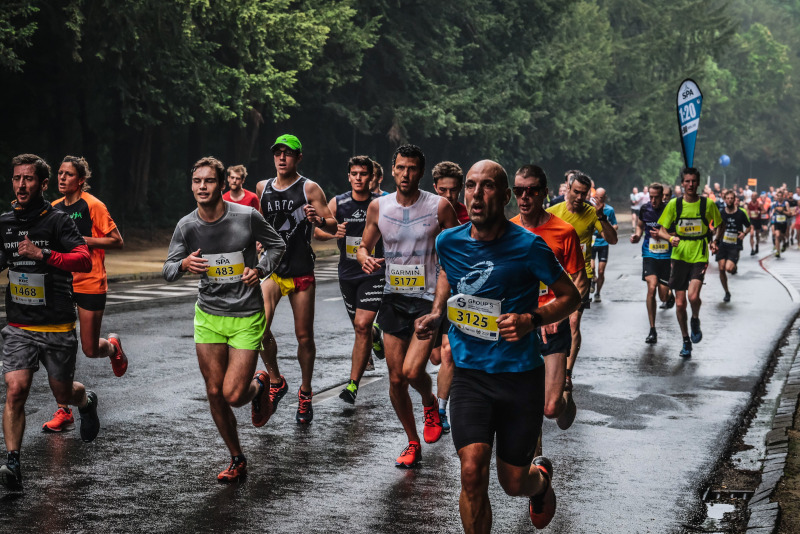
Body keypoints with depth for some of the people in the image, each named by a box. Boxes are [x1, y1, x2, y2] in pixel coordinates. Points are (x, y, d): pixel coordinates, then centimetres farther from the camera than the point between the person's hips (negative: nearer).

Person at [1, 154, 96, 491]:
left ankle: (87, 401, 49)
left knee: (63, 394, 13)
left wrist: (43, 255, -34)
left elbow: (84, 260, -24)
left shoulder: (57, 221, -10)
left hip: (58, 327, -3)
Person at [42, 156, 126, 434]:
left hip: (90, 284, -5)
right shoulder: (55, 208, 9)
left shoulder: (93, 206, -9)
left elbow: (117, 241, -10)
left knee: (90, 350, 0)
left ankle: (113, 346, 38)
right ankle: (64, 412, 2)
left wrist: (83, 239, -19)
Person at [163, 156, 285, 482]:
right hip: (208, 316, 3)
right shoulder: (187, 226, -5)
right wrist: (184, 264, -22)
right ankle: (237, 461, 24)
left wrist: (260, 270, -12)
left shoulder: (247, 217, -11)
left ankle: (259, 385, 27)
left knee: (233, 395, -10)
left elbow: (277, 246, 6)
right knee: (214, 393, 5)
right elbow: (167, 270, 0)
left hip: (247, 317, -3)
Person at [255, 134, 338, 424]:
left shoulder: (309, 189, -3)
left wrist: (318, 219, -27)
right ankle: (276, 381, 6)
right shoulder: (262, 188, 7)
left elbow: (333, 226, -7)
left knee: (304, 336, 4)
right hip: (271, 269, 2)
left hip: (302, 272, -2)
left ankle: (305, 392, 23)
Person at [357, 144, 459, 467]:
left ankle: (430, 404, 18)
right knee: (396, 378, 5)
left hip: (429, 298, -4)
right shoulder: (378, 207, 3)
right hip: (394, 298, 4)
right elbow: (364, 246, 15)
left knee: (412, 371, -18)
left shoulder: (439, 207, -7)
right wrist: (366, 259, -9)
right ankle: (413, 443, 22)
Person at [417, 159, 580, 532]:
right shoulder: (449, 242, -2)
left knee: (513, 483, 10)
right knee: (472, 471, -17)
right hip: (469, 374, 2)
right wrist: (436, 314, 5)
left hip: (521, 375, -2)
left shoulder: (528, 247, -13)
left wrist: (531, 320, -17)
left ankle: (541, 477, 48)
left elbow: (571, 296, 0)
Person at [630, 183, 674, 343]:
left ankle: (670, 295, 43)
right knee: (651, 288, -16)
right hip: (649, 255, 1)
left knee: (663, 296, 0)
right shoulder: (645, 209, 1)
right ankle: (652, 331, -8)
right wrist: (637, 235, 1)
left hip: (667, 256, -1)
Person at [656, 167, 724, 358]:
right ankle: (686, 341, 21)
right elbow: (661, 230, 4)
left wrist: (715, 240, -5)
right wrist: (670, 238, -18)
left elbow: (720, 226, 13)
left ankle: (695, 320, 12)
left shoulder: (708, 204, -1)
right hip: (679, 257, 2)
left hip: (699, 257, -2)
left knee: (693, 296, -22)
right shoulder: (674, 204, 0)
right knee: (680, 303, 3)